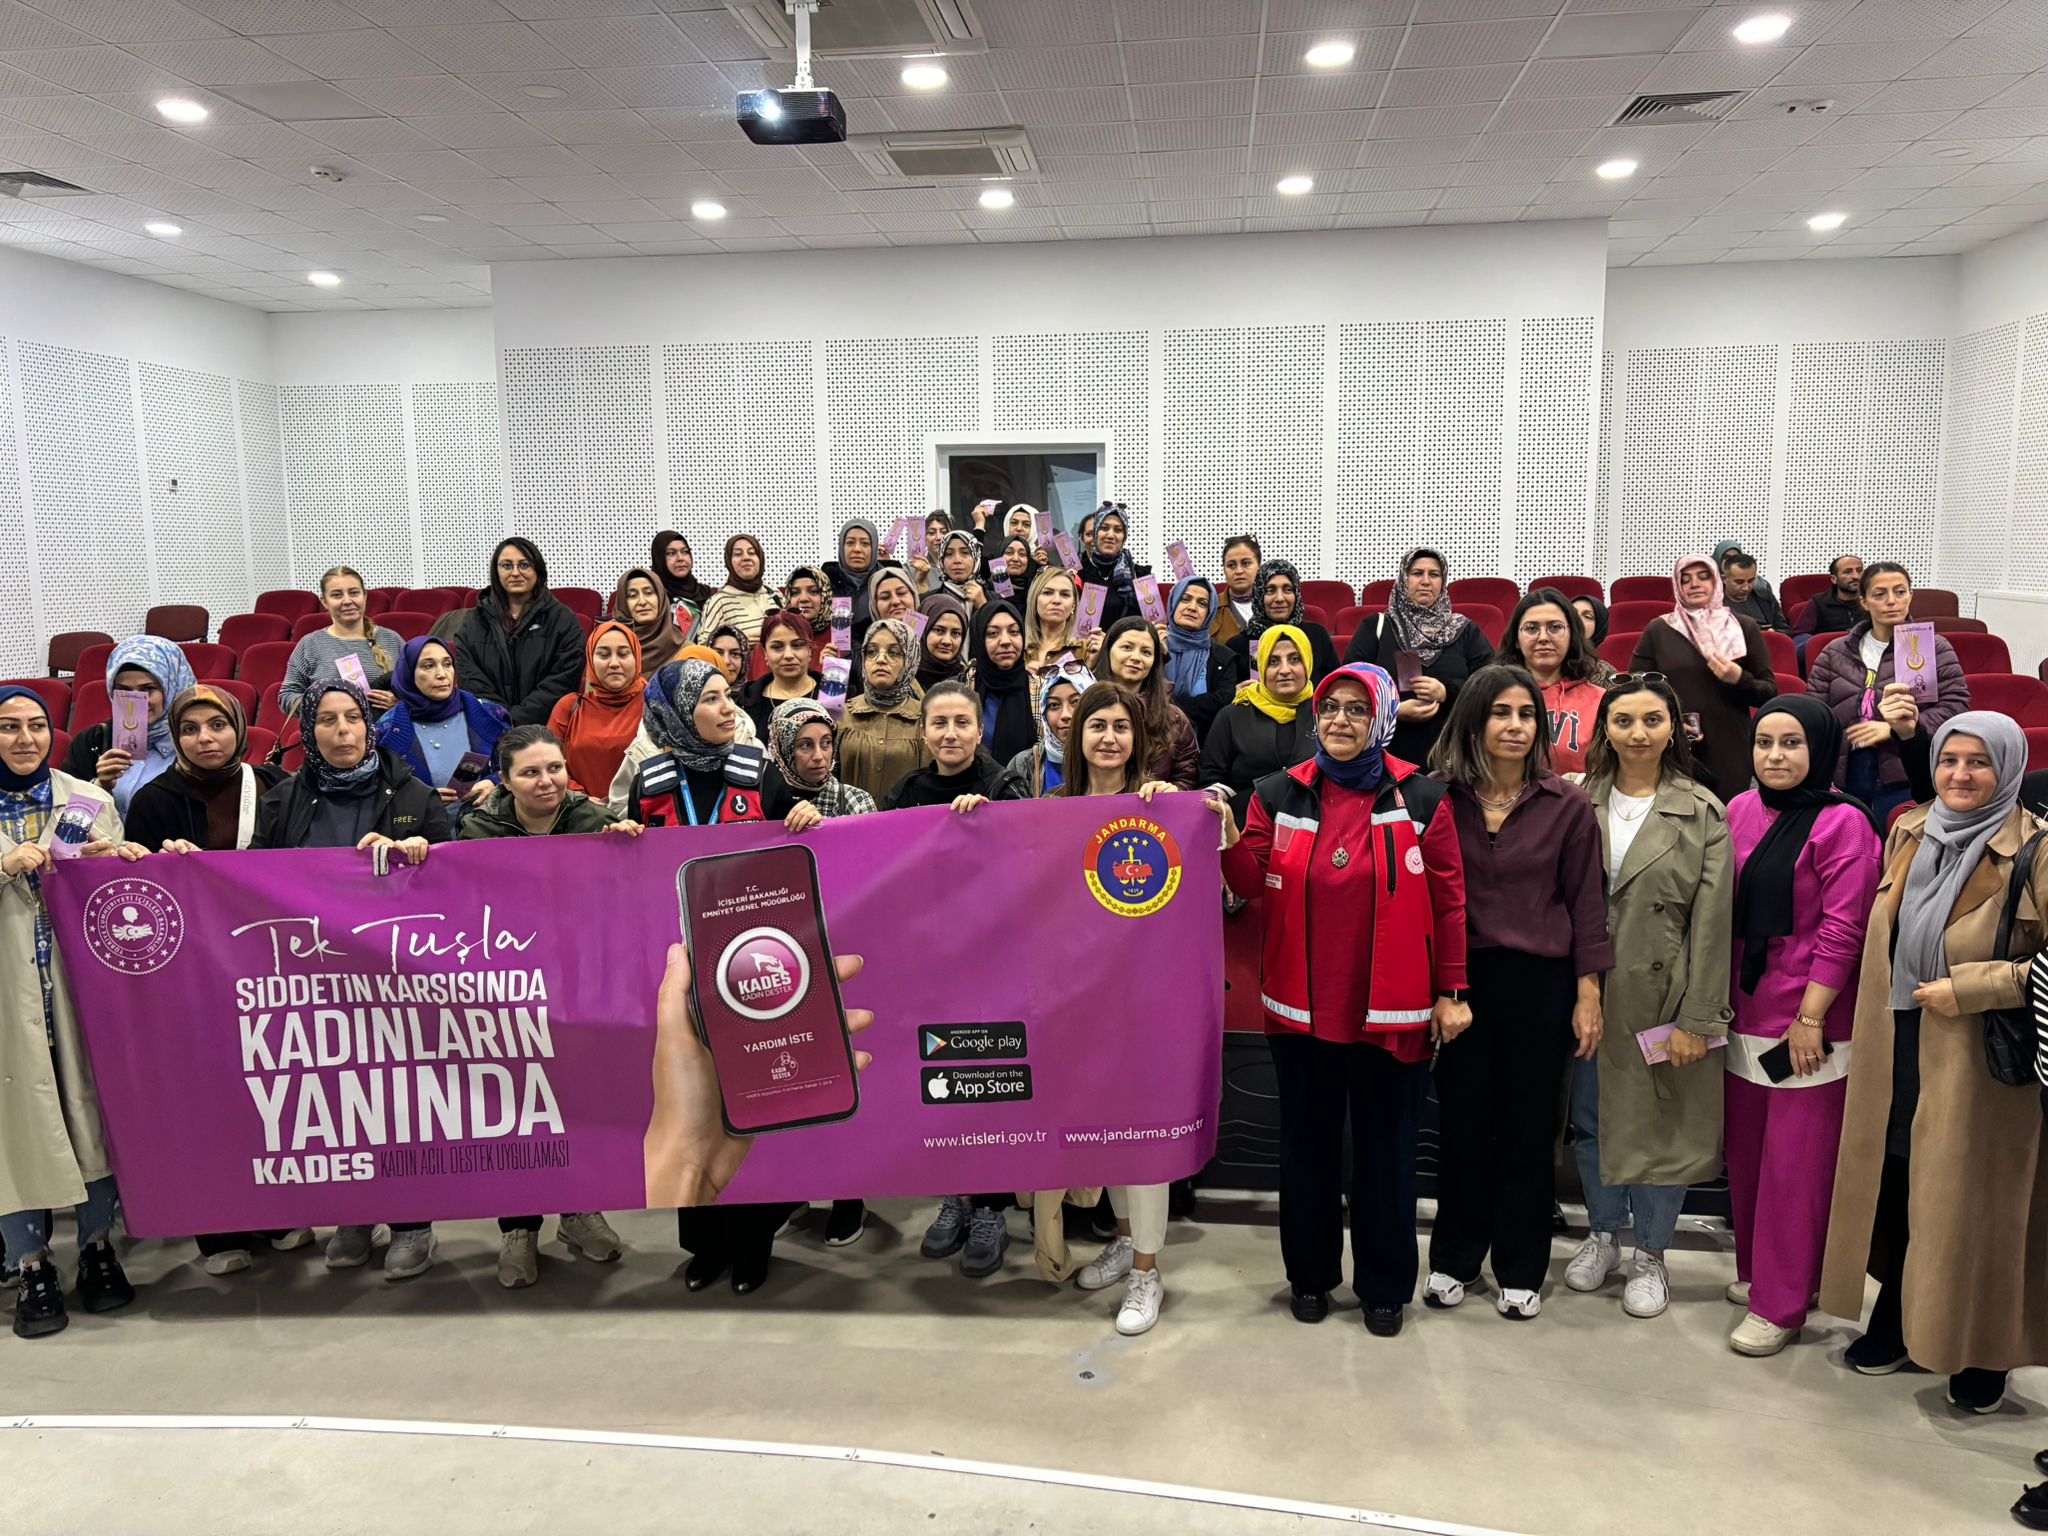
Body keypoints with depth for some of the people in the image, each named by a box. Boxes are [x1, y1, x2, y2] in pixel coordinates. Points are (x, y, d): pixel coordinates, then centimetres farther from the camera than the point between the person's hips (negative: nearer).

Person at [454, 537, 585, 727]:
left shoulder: (563, 620, 6)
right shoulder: (473, 622, 14)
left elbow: (563, 680, -2)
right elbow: (469, 678, 6)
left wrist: (518, 719, -10)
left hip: (545, 726, -1)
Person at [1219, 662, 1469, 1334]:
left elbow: (1448, 899, -2)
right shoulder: (1282, 793, 3)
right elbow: (1253, 883, -2)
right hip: (1303, 1003, 2)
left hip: (1391, 1007, -2)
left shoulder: (1419, 798, -3)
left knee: (1386, 1151, 10)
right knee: (1307, 1145, 14)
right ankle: (1310, 1274, 32)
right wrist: (1228, 838, -21)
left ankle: (1385, 1285, 27)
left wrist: (1451, 993, -3)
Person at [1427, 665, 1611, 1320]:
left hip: (1541, 982, 0)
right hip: (1460, 978, 0)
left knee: (1528, 1129, 10)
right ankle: (1455, 1259, 28)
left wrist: (1588, 992, -1)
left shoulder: (1568, 805, -3)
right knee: (1462, 1123, 10)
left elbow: (1586, 903, 2)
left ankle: (1521, 1270, 26)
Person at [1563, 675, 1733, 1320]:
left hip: (1663, 995, -2)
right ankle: (1603, 1234, 35)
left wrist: (1696, 1017, -10)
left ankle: (1650, 1254, 27)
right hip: (1588, 993, 3)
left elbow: (1711, 923, -7)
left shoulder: (1702, 813, -5)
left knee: (1661, 1125, 7)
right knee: (1591, 1121, 14)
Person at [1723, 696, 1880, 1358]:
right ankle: (1756, 1270, 33)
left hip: (1809, 1022, -6)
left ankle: (1780, 1303, 14)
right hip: (1746, 1012, 6)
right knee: (1745, 1150, 15)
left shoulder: (1842, 823, -12)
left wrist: (1810, 1017, -15)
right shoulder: (1741, 810, 6)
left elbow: (1842, 930, -14)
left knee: (1796, 1162, 2)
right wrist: (1717, 998, 10)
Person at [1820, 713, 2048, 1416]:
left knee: (1974, 1198, 5)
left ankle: (1983, 1351, 23)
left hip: (1980, 1061, -5)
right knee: (1892, 1185, 12)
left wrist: (1968, 989, -17)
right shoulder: (1907, 835, 7)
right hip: (1897, 1048, 5)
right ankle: (1897, 1325, 30)